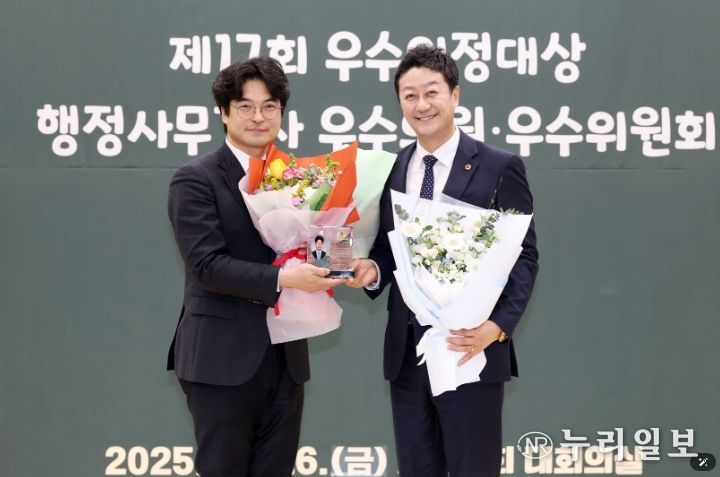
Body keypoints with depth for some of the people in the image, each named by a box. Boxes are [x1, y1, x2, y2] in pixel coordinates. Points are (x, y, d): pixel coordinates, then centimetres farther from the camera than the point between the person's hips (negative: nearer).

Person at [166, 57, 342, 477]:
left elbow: (310, 245, 13)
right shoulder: (196, 180, -7)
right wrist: (282, 278, -26)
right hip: (223, 358, -5)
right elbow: (206, 264, -17)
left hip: (286, 357, 5)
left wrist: (320, 265, -10)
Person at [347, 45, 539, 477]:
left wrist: (498, 326, -19)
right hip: (406, 351, 5)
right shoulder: (391, 169, 9)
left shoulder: (499, 167, -5)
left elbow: (524, 256, -6)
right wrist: (372, 270, -7)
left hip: (470, 349, -5)